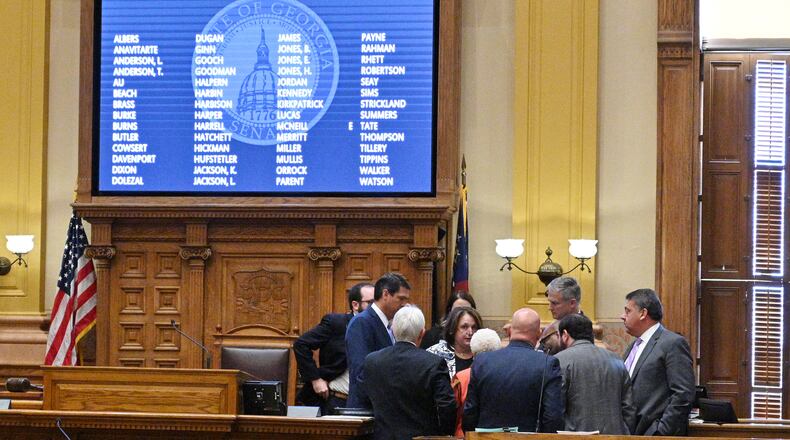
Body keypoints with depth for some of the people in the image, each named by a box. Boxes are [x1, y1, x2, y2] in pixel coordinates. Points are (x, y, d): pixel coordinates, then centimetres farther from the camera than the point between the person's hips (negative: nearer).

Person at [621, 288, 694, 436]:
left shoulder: (673, 343, -9)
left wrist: (661, 431, -17)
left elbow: (683, 396, -15)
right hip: (630, 433, 8)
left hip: (653, 434, -7)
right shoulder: (634, 345, 18)